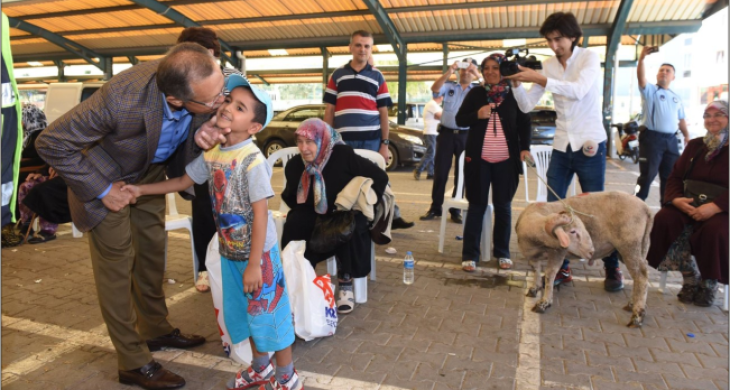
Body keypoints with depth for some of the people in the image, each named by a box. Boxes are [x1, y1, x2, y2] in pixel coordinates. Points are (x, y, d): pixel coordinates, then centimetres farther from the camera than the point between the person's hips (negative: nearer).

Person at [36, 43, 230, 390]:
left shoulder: (207, 80, -25)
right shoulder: (122, 100, -41)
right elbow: (51, 143, -26)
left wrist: (201, 135, -32)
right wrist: (102, 190, -22)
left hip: (149, 170, 6)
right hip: (107, 176, -5)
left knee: (152, 251, 16)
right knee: (117, 264, 2)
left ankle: (155, 329, 37)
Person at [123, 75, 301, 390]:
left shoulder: (252, 161, -23)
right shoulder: (211, 154, 1)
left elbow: (261, 215, -23)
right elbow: (182, 182, 15)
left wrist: (254, 264, -22)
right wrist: (140, 190, 9)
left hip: (258, 252, -8)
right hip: (229, 251, 8)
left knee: (269, 312, 5)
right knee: (243, 312, 21)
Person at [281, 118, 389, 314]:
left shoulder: (344, 156, -20)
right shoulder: (294, 165, -6)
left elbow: (380, 177, -15)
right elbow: (289, 198, 12)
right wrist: (301, 214, -6)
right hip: (312, 218, 3)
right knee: (293, 226, -27)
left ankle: (346, 285, -13)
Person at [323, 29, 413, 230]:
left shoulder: (377, 77, 7)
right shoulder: (337, 74, 8)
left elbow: (383, 112, 5)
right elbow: (329, 110, 8)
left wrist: (385, 143, -1)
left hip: (371, 140, -1)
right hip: (343, 140, 1)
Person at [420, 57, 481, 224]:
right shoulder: (449, 86, 9)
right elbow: (434, 88, -10)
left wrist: (478, 75, -20)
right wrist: (449, 72, -21)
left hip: (466, 135, 0)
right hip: (446, 133, 0)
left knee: (462, 174, 5)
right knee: (440, 172, 3)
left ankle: (456, 210, 14)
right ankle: (435, 208, 12)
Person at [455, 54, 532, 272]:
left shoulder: (514, 94, 4)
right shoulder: (476, 93, 5)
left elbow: (524, 122, 9)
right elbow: (460, 119, 5)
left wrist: (525, 147, -3)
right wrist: (477, 115, -14)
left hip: (506, 160, 0)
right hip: (478, 158, 0)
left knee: (503, 206, 9)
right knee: (477, 205, 3)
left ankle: (502, 253, 22)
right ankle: (470, 254, 8)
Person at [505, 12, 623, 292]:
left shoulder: (589, 58, -5)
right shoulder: (548, 66, 5)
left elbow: (578, 90, -25)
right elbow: (527, 106, 2)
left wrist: (539, 79, -30)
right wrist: (517, 83, -15)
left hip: (590, 146, -4)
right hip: (561, 147, 4)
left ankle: (612, 269, 20)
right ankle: (561, 267, 15)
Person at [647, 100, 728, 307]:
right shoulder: (695, 145, 14)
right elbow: (675, 177, 8)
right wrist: (676, 199, -13)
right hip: (689, 205, 4)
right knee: (663, 219, -25)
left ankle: (709, 284, -9)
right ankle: (691, 280, -11)